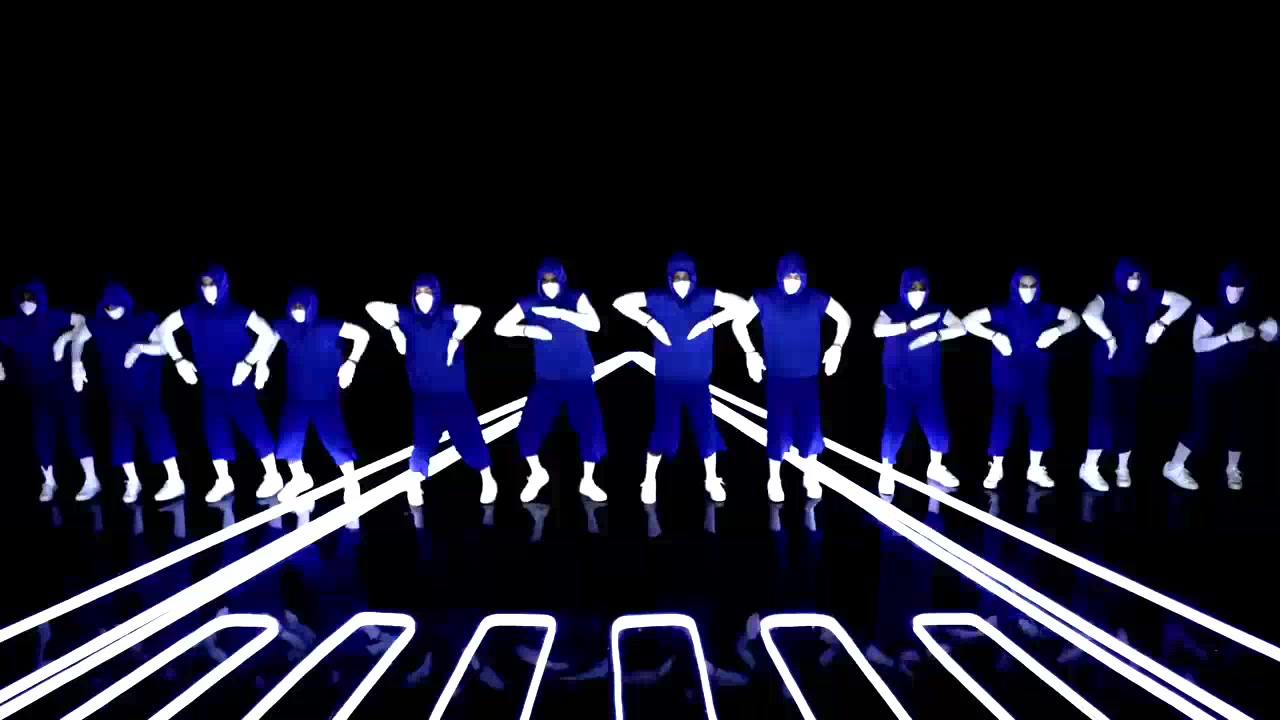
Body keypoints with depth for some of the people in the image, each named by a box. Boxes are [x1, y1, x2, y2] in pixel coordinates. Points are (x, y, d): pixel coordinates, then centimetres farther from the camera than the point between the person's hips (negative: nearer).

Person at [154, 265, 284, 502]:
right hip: (211, 385, 4)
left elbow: (268, 334, -11)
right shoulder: (193, 313, 0)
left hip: (238, 383, -4)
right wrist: (178, 360, 4)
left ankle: (272, 476, 8)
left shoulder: (239, 312, -9)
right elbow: (164, 329, 12)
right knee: (214, 431, 7)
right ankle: (223, 481, 20)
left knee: (254, 427, -4)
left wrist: (249, 362, -17)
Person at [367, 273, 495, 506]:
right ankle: (414, 486, 18)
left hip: (454, 393, -1)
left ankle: (488, 480, 19)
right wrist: (395, 330, -11)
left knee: (469, 436, 2)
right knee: (423, 442, 2)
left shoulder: (447, 314, -9)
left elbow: (473, 312, -27)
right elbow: (372, 307, -3)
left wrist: (456, 338, -26)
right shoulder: (407, 316, -1)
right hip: (424, 395, 1)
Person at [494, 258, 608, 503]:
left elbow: (594, 324, -20)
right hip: (547, 380, 1)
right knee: (528, 429, -7)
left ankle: (587, 482, 17)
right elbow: (500, 327, -4)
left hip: (579, 379, -1)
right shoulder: (529, 304, -3)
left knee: (591, 430, -4)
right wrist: (527, 330, -21)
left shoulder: (577, 298, -5)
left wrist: (558, 312, -27)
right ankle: (537, 474, 20)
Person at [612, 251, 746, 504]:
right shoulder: (657, 298, -5)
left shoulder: (706, 297, -5)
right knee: (663, 431, 4)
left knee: (706, 429, 8)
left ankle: (711, 480, 28)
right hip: (667, 380, -1)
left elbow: (741, 304, -9)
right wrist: (650, 322, -14)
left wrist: (709, 322, -18)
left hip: (698, 380, 1)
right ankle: (649, 481, 23)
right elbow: (620, 302, -4)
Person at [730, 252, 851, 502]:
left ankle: (810, 477, 24)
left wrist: (837, 347, -1)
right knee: (778, 429, 1)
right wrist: (750, 353, -6)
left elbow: (844, 318, 10)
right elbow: (739, 323, 2)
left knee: (810, 428, 5)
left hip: (807, 378, 2)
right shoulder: (764, 298, -5)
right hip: (777, 378, -1)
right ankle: (774, 480, 17)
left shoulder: (817, 299, -2)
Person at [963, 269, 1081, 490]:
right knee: (1002, 421, -3)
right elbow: (968, 321, -11)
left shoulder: (1045, 310, 1)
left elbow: (1075, 318, 9)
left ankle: (1035, 469, 20)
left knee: (1042, 421, 3)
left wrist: (1057, 331, -11)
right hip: (1008, 379, -3)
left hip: (1036, 378, 3)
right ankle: (996, 469, 12)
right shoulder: (1003, 311, -6)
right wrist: (993, 335, -23)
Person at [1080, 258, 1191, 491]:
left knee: (1128, 418, 9)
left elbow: (1184, 302, 6)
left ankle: (1123, 468, 22)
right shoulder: (1108, 298, -11)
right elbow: (1089, 315, -31)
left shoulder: (1149, 297, 1)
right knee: (1104, 416, -9)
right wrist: (1108, 337, -25)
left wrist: (1161, 323, -5)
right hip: (1107, 369, -4)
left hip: (1134, 369, 4)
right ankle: (1089, 468, 0)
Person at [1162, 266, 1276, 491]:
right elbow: (1197, 345, -19)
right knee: (1203, 426, -7)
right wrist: (1230, 337, -31)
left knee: (1237, 425, 5)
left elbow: (1269, 336, 5)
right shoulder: (1210, 312, -11)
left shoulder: (1251, 313, 1)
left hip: (1240, 381, 4)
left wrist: (1269, 329, -18)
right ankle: (1174, 467, 6)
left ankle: (1232, 470, 24)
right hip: (1210, 381, -4)